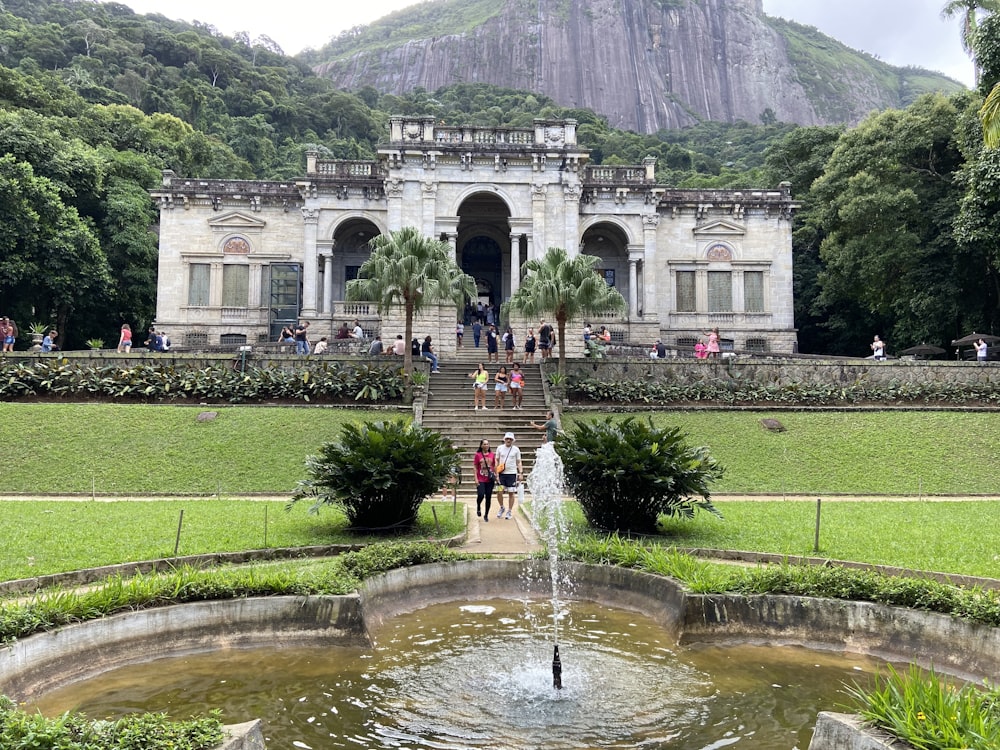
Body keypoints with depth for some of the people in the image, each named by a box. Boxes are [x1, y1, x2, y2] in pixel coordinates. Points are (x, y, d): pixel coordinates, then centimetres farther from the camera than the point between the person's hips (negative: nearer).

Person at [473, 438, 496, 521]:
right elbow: (475, 468, -1)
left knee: (488, 497, 4)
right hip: (481, 480, -3)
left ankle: (486, 515, 18)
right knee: (481, 495, -15)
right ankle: (478, 507, 19)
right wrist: (476, 479, -7)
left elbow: (494, 466, 14)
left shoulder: (492, 454, 6)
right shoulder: (477, 455, -1)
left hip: (490, 480, 3)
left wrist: (496, 476, 9)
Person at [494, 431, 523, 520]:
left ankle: (509, 512, 12)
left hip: (512, 473, -1)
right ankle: (501, 508, 19)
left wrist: (521, 473, -4)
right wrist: (496, 472, -1)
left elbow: (518, 462, 7)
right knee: (500, 492, -5)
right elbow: (497, 461, 9)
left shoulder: (516, 449, 3)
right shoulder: (500, 448, 5)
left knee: (511, 493, 2)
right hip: (501, 473, 1)